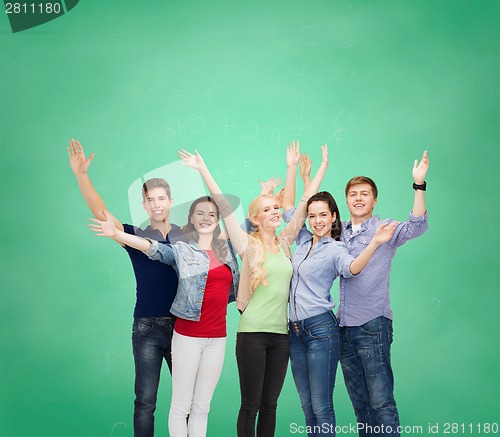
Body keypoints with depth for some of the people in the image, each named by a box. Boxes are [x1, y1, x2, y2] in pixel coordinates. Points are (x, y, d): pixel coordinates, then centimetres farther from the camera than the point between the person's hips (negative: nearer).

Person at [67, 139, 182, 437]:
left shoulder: (188, 237, 6)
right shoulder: (136, 237, 3)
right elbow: (101, 212, -7)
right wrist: (82, 174, -17)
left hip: (183, 326, 1)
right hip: (147, 327, -1)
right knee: (145, 402, 3)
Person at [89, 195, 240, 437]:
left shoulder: (226, 248, 10)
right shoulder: (181, 250, -2)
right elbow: (153, 248, -17)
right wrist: (117, 234, -30)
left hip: (217, 337, 4)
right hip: (188, 334, -3)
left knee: (202, 406, 10)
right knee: (181, 404, 0)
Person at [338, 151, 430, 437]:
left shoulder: (385, 228, -2)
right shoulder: (339, 232, 13)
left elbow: (417, 226, -18)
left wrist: (419, 185, -27)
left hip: (373, 325, -6)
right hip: (345, 327, 6)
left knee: (381, 402, -7)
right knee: (360, 403, 13)